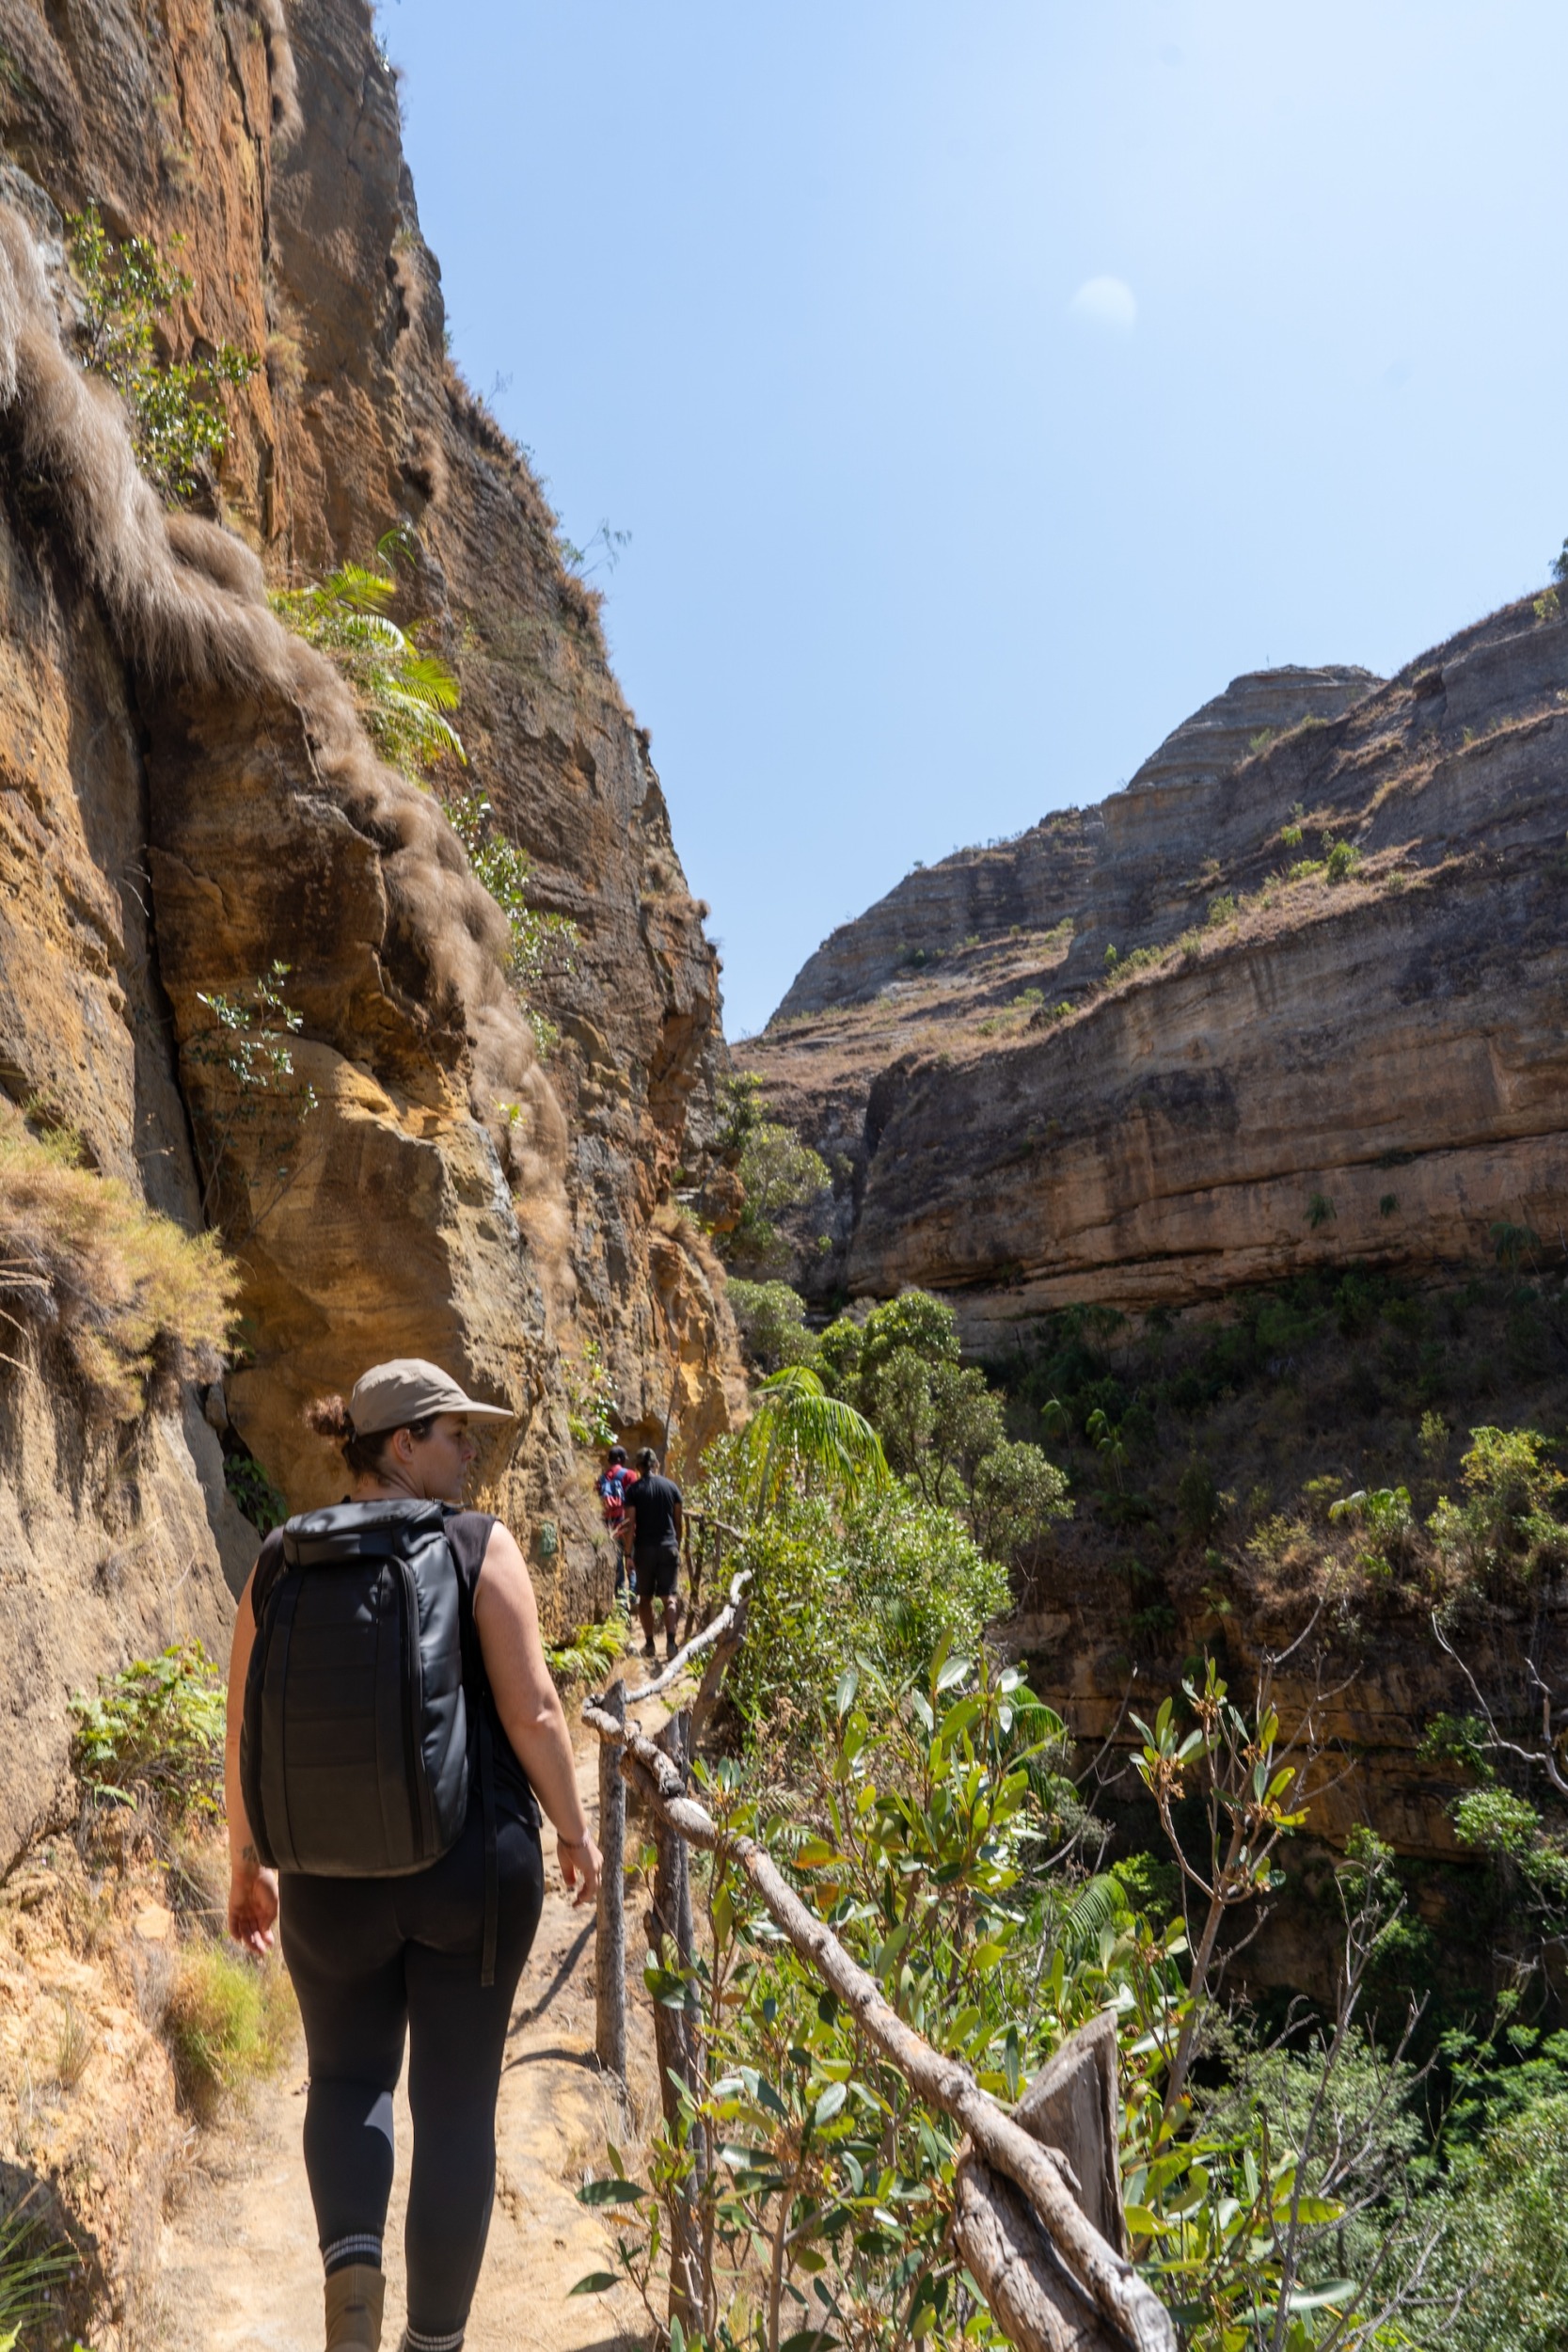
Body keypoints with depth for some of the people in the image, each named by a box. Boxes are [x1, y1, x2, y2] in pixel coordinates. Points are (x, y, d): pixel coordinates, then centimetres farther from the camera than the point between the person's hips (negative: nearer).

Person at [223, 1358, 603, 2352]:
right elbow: (532, 1711, -15)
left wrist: (246, 1864, 14)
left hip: (334, 1876, 3)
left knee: (349, 2075, 26)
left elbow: (245, 1732, 1)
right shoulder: (480, 1545, -12)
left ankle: (351, 2261, 4)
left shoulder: (281, 1561, -2)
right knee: (457, 2101, 16)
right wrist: (576, 1832, -1)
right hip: (476, 1867, -2)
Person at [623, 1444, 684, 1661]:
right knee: (669, 1596, 2)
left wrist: (629, 1553, -2)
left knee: (645, 1598, 12)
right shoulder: (671, 1486, 3)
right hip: (669, 1547, 1)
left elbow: (631, 1523, -8)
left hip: (645, 1548, -1)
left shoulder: (634, 1490, -4)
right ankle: (670, 1641, -12)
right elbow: (679, 1521, 7)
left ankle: (649, 1643, 14)